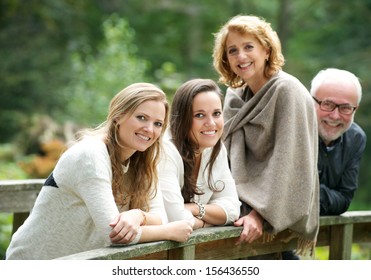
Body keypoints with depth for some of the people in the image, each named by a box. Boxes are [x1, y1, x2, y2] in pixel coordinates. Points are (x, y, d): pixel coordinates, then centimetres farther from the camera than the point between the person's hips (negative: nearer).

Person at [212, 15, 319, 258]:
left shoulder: (287, 90, -11)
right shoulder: (235, 96, 11)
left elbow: (286, 161, -18)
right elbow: (231, 159, 13)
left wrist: (260, 213, -25)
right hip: (246, 202, 7)